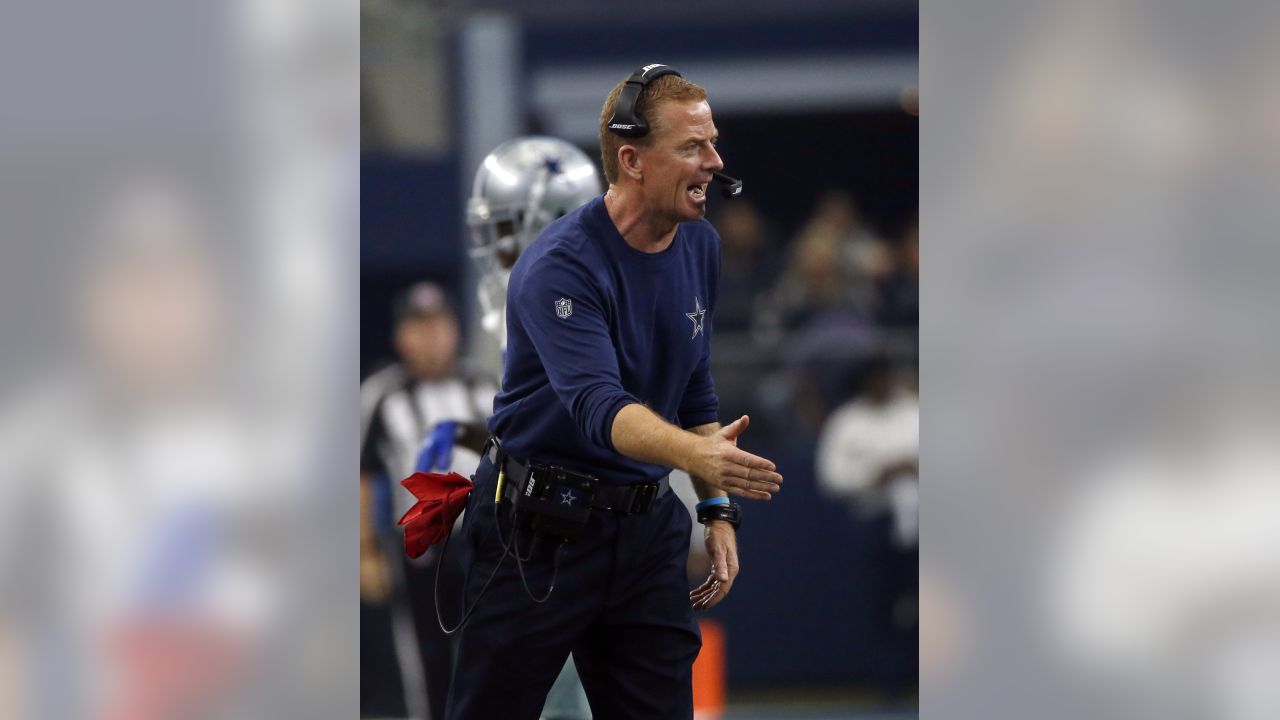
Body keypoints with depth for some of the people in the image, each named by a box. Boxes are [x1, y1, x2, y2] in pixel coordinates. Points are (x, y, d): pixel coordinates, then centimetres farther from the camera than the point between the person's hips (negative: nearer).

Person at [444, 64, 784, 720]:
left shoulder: (701, 246, 5)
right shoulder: (561, 265, -20)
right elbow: (598, 405, -33)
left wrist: (717, 508, 9)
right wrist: (697, 454, -50)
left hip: (647, 525, 6)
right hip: (539, 526, -6)